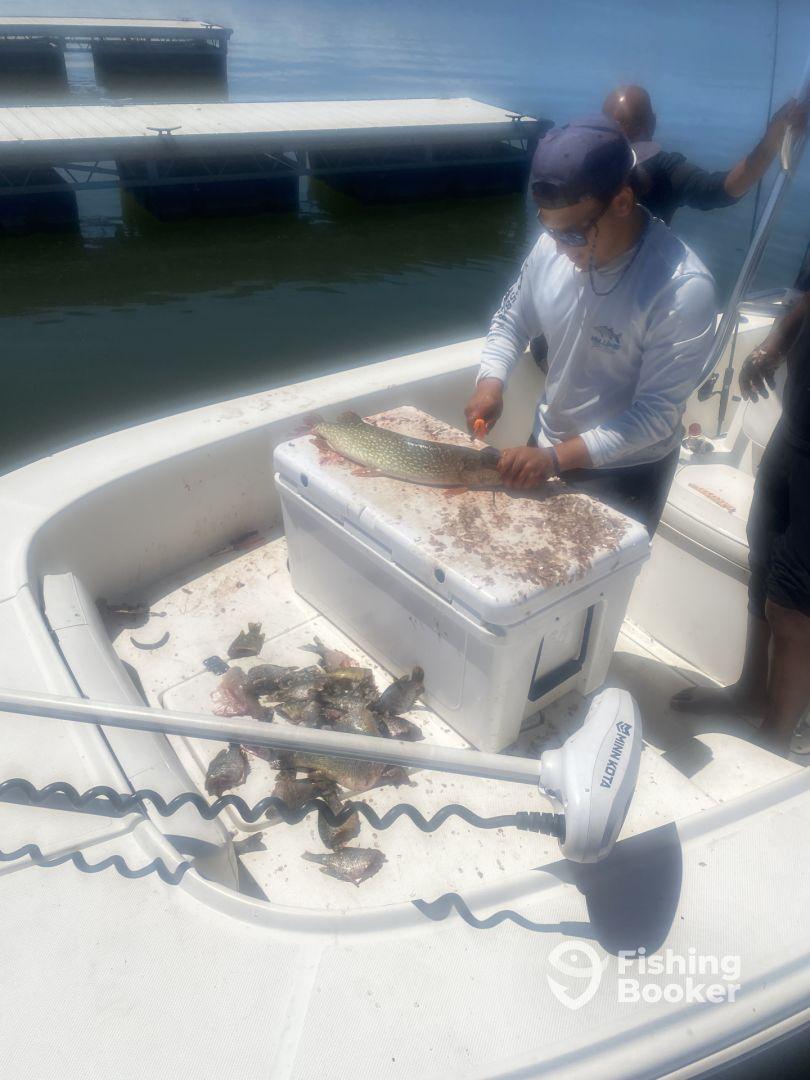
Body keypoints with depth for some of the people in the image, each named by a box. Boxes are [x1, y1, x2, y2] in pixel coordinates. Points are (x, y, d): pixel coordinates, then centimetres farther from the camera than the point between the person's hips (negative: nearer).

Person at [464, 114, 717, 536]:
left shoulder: (683, 288, -27)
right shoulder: (553, 246, -12)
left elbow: (657, 413, -25)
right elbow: (512, 317, 5)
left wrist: (557, 457, -33)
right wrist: (491, 380, -13)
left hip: (627, 475, -5)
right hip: (549, 447, 5)